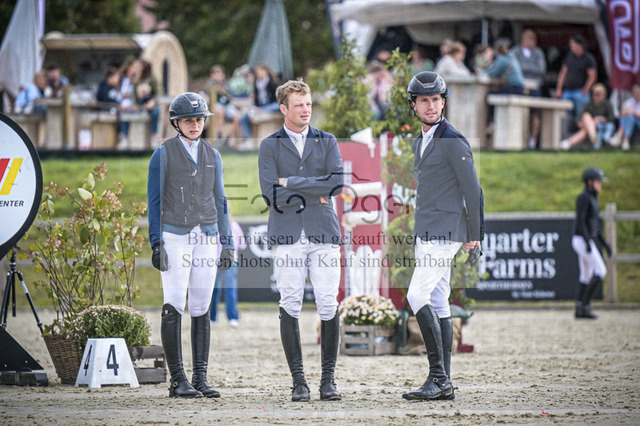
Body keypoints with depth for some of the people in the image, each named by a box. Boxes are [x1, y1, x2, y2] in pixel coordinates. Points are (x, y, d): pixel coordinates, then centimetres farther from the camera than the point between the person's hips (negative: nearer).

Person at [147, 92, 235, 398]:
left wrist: (227, 243, 10)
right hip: (175, 236, -4)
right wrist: (156, 243, -9)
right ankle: (178, 380, -7)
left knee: (202, 310, 3)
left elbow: (219, 201, 16)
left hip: (206, 237, 4)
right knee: (174, 309, -9)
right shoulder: (163, 154, 1)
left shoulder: (212, 156, 14)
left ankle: (201, 378, 4)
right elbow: (155, 200, -1)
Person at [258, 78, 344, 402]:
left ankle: (328, 380, 2)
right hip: (287, 234, -1)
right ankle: (298, 380, 1)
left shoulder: (327, 142, 13)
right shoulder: (270, 146, 7)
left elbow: (337, 182, -4)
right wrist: (314, 194, -4)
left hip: (323, 232, 1)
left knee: (328, 306, -5)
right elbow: (272, 196, -4)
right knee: (290, 306, -4)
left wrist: (292, 183, -5)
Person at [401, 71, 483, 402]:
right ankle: (443, 384, 8)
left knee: (417, 297, -18)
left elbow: (472, 190, -12)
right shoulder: (419, 143, 17)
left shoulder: (452, 142, -10)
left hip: (445, 233, -9)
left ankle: (438, 377, -18)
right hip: (426, 234, 9)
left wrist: (475, 236, -10)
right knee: (437, 305, 7)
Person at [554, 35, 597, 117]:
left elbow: (592, 76, -7)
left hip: (580, 92, -6)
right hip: (567, 91, 6)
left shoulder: (588, 58, -3)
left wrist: (585, 91, -10)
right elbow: (563, 73, 16)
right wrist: (559, 89, 11)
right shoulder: (569, 56, 13)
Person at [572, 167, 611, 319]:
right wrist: (588, 242, -29)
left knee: (586, 275, 11)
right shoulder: (583, 197, -13)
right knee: (600, 271, -12)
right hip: (582, 240, -10)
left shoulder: (592, 199, 18)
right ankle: (585, 304, -11)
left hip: (588, 242, 10)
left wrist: (604, 243, 21)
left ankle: (580, 309, 13)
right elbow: (580, 220, -21)